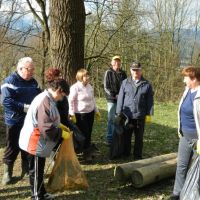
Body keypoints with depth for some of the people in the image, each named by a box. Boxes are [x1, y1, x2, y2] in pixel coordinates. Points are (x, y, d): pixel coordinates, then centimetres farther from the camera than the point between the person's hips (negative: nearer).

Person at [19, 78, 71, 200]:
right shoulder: (45, 102, -26)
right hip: (36, 143, -10)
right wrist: (62, 134, -17)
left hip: (38, 142, 10)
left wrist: (60, 126, 10)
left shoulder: (46, 99, 8)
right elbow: (46, 128, -29)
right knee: (36, 171, 5)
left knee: (39, 170, 20)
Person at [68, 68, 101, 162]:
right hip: (80, 114, -6)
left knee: (89, 134, 12)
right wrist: (72, 114, -15)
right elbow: (71, 101, -13)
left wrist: (96, 111, 20)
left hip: (90, 113, 6)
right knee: (84, 134, -2)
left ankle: (88, 152, 26)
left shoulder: (89, 86, 8)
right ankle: (86, 153, 13)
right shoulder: (75, 87, -13)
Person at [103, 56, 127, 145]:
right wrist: (115, 96, -15)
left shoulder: (123, 73, 10)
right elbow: (106, 87, -6)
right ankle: (110, 138, 10)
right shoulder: (108, 73, -2)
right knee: (111, 119, 1)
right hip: (112, 100, -4)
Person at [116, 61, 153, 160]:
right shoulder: (125, 83, 2)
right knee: (126, 136, 12)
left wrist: (149, 114, -2)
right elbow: (120, 98, 1)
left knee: (139, 137, 10)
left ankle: (138, 156, 23)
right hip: (126, 115, 1)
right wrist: (119, 112, -3)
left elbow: (150, 100, 1)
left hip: (140, 116, 0)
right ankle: (125, 154, 26)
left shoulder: (146, 84, 0)